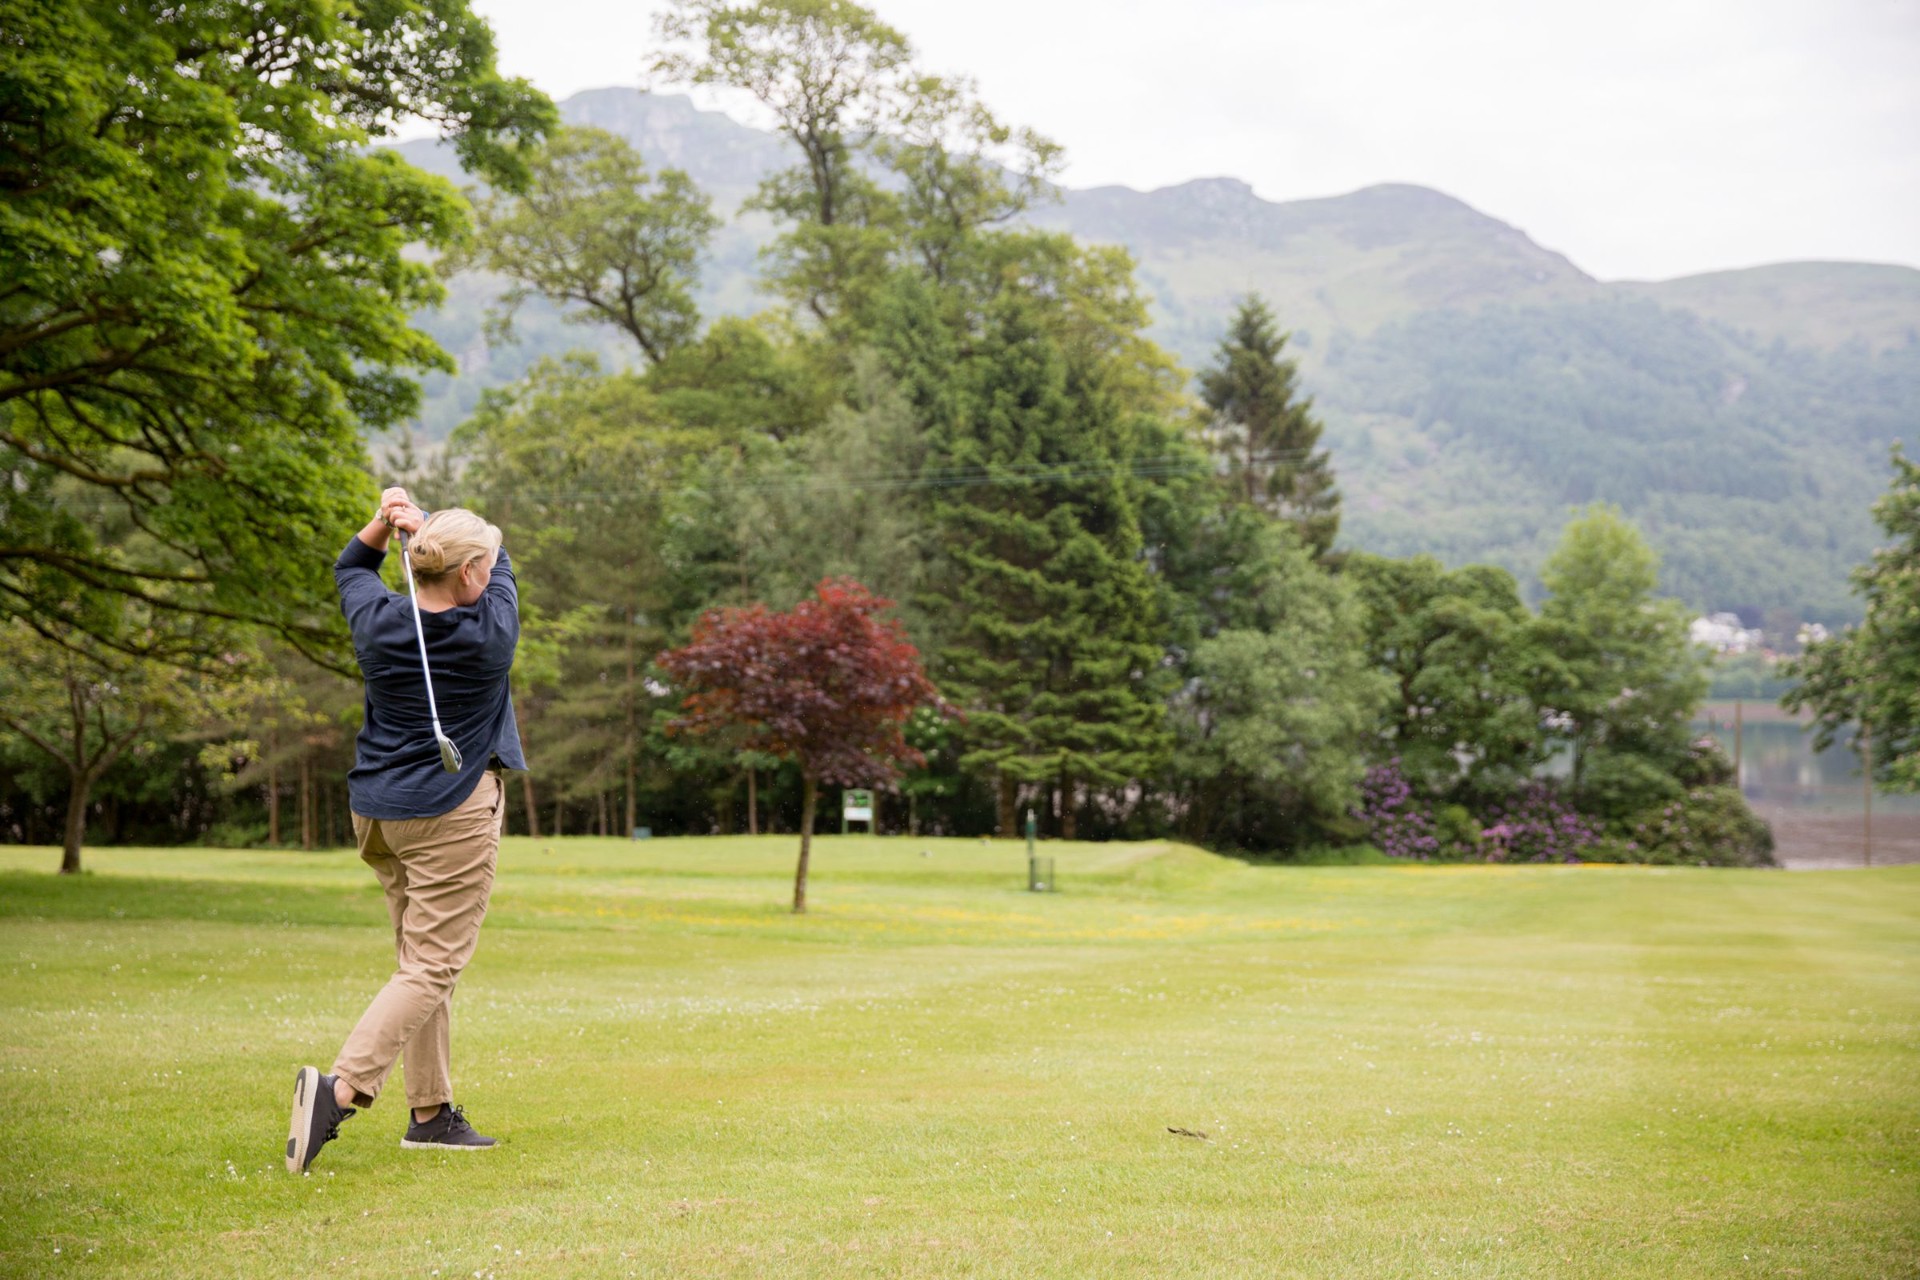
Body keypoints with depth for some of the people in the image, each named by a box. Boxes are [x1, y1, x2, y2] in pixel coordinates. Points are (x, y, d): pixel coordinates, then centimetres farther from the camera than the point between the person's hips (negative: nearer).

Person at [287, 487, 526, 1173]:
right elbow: (500, 559, 7)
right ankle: (340, 1086, -23)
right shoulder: (491, 631, -12)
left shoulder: (377, 622, -3)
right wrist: (422, 519, 3)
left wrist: (384, 522, 4)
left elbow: (350, 568, 20)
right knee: (432, 968, -5)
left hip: (376, 808, 6)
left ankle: (433, 1112, 18)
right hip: (451, 814, -6)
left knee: (423, 959, 16)